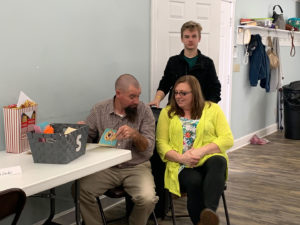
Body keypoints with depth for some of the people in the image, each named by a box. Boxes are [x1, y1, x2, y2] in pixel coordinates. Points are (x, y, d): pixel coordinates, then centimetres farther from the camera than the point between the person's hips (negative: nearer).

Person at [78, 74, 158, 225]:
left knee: (147, 199, -27)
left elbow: (149, 149, -5)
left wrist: (135, 134, -25)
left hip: (136, 167, -1)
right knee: (80, 190, -23)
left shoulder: (144, 111, -3)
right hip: (106, 167, 1)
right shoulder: (99, 110, 1)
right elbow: (87, 139, 11)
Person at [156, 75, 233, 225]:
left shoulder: (212, 109, 12)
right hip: (181, 165, 0)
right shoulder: (167, 112, 15)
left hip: (210, 158, 0)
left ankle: (210, 211, -54)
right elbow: (161, 143, 7)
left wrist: (202, 151, -13)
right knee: (195, 181, -34)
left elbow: (227, 139, 3)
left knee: (218, 162, -36)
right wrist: (180, 157, -12)